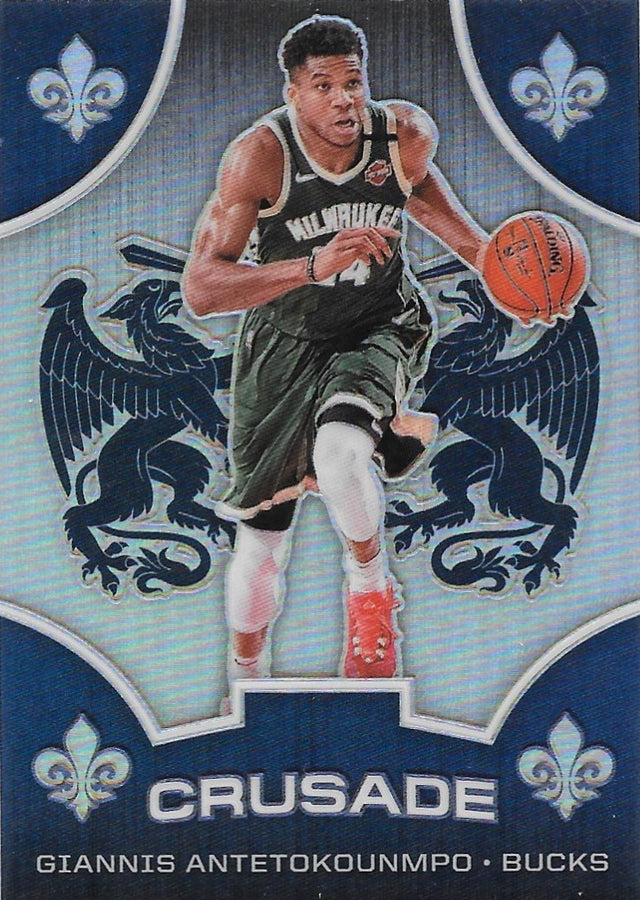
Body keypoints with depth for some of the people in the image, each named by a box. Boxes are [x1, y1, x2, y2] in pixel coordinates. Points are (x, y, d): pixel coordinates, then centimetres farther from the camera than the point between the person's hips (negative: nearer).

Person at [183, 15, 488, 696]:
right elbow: (199, 289, -31)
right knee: (261, 537, 8)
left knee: (340, 453, -34)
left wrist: (481, 252, 1)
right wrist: (313, 266, -43)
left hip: (380, 330, 1)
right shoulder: (260, 155, -24)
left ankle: (369, 582, -4)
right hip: (285, 341, 0)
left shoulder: (408, 134, -14)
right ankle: (247, 675, 36)